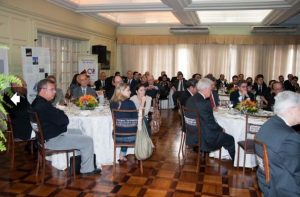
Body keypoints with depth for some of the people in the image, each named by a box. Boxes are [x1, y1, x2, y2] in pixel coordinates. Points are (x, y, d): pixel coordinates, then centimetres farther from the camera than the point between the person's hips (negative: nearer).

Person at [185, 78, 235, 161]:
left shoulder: (190, 99, 0)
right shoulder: (204, 103, -27)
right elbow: (211, 124, -20)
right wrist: (221, 129, -3)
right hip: (204, 139, -9)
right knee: (230, 139, 8)